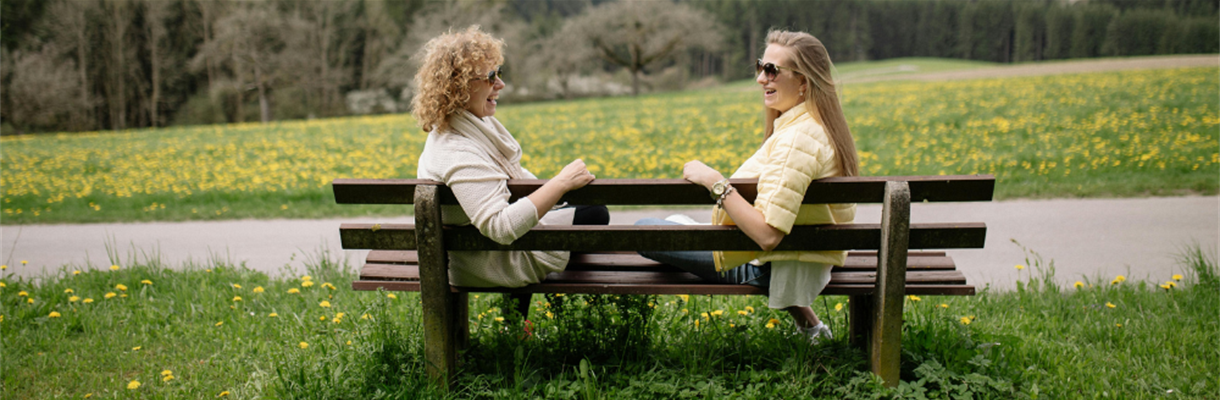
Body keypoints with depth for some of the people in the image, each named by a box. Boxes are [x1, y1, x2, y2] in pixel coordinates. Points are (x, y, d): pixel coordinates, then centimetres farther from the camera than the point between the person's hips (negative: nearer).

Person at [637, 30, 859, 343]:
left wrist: (715, 182, -26)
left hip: (768, 266, -9)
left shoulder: (797, 139, -26)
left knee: (644, 229, -5)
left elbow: (767, 234, -31)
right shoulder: (819, 125, 4)